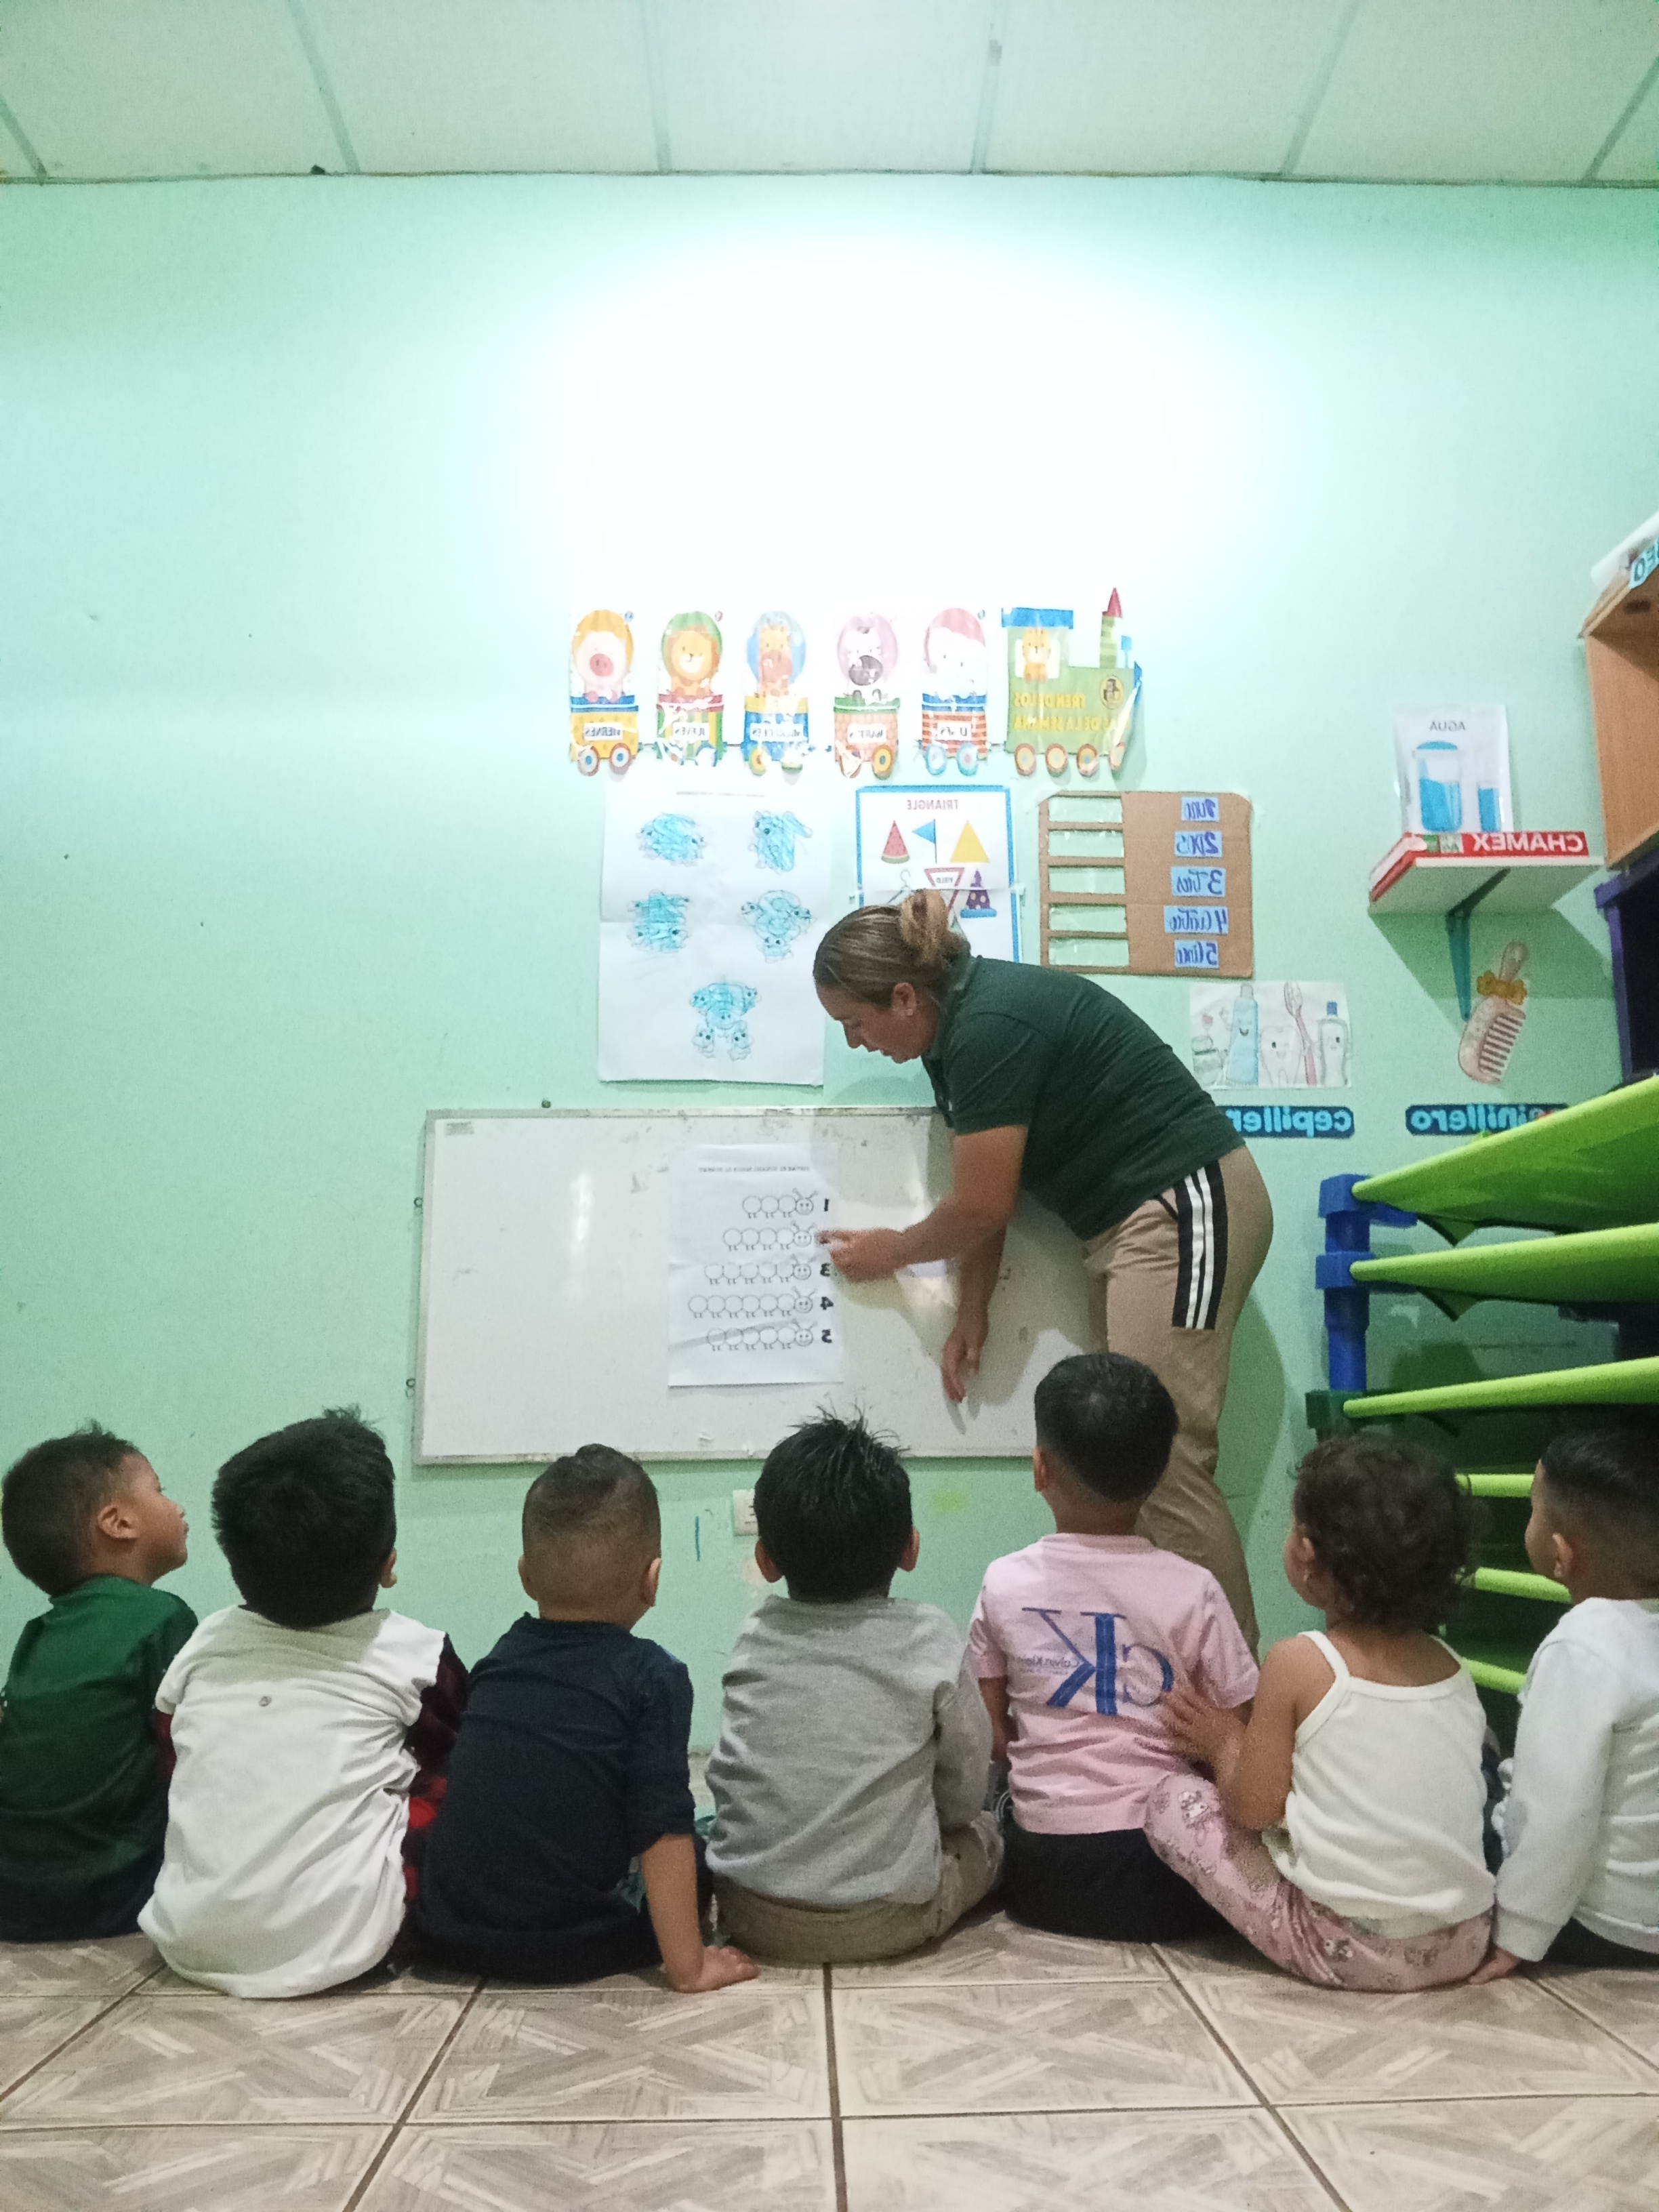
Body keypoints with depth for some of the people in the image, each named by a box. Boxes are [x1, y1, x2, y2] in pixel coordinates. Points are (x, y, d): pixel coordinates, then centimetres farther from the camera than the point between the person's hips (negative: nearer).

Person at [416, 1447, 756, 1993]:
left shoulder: (496, 1661, 5)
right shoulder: (653, 1677, -12)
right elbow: (663, 1826, -15)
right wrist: (687, 1966, -10)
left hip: (449, 1933, 4)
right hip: (567, 1948, -4)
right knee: (712, 1840, 13)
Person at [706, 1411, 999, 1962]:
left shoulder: (753, 1640, -5)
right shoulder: (932, 1642, -13)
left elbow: (726, 1776, 6)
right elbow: (964, 1790, -2)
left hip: (751, 1916, -1)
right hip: (885, 1921, 1)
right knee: (985, 1833, 24)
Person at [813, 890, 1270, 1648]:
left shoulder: (991, 1028, -22)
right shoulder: (956, 1026, 9)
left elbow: (982, 1206, -16)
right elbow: (984, 1194, 13)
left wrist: (892, 1250, 2)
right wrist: (971, 1311, 12)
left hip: (1186, 1207, -10)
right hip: (1129, 1221, 10)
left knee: (1160, 1464, -11)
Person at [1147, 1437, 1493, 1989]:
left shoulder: (1299, 1664, -15)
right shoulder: (1450, 1668, 1)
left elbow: (1254, 1807, -11)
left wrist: (1225, 1742, 8)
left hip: (1346, 1946, -5)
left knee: (1171, 1802, 3)